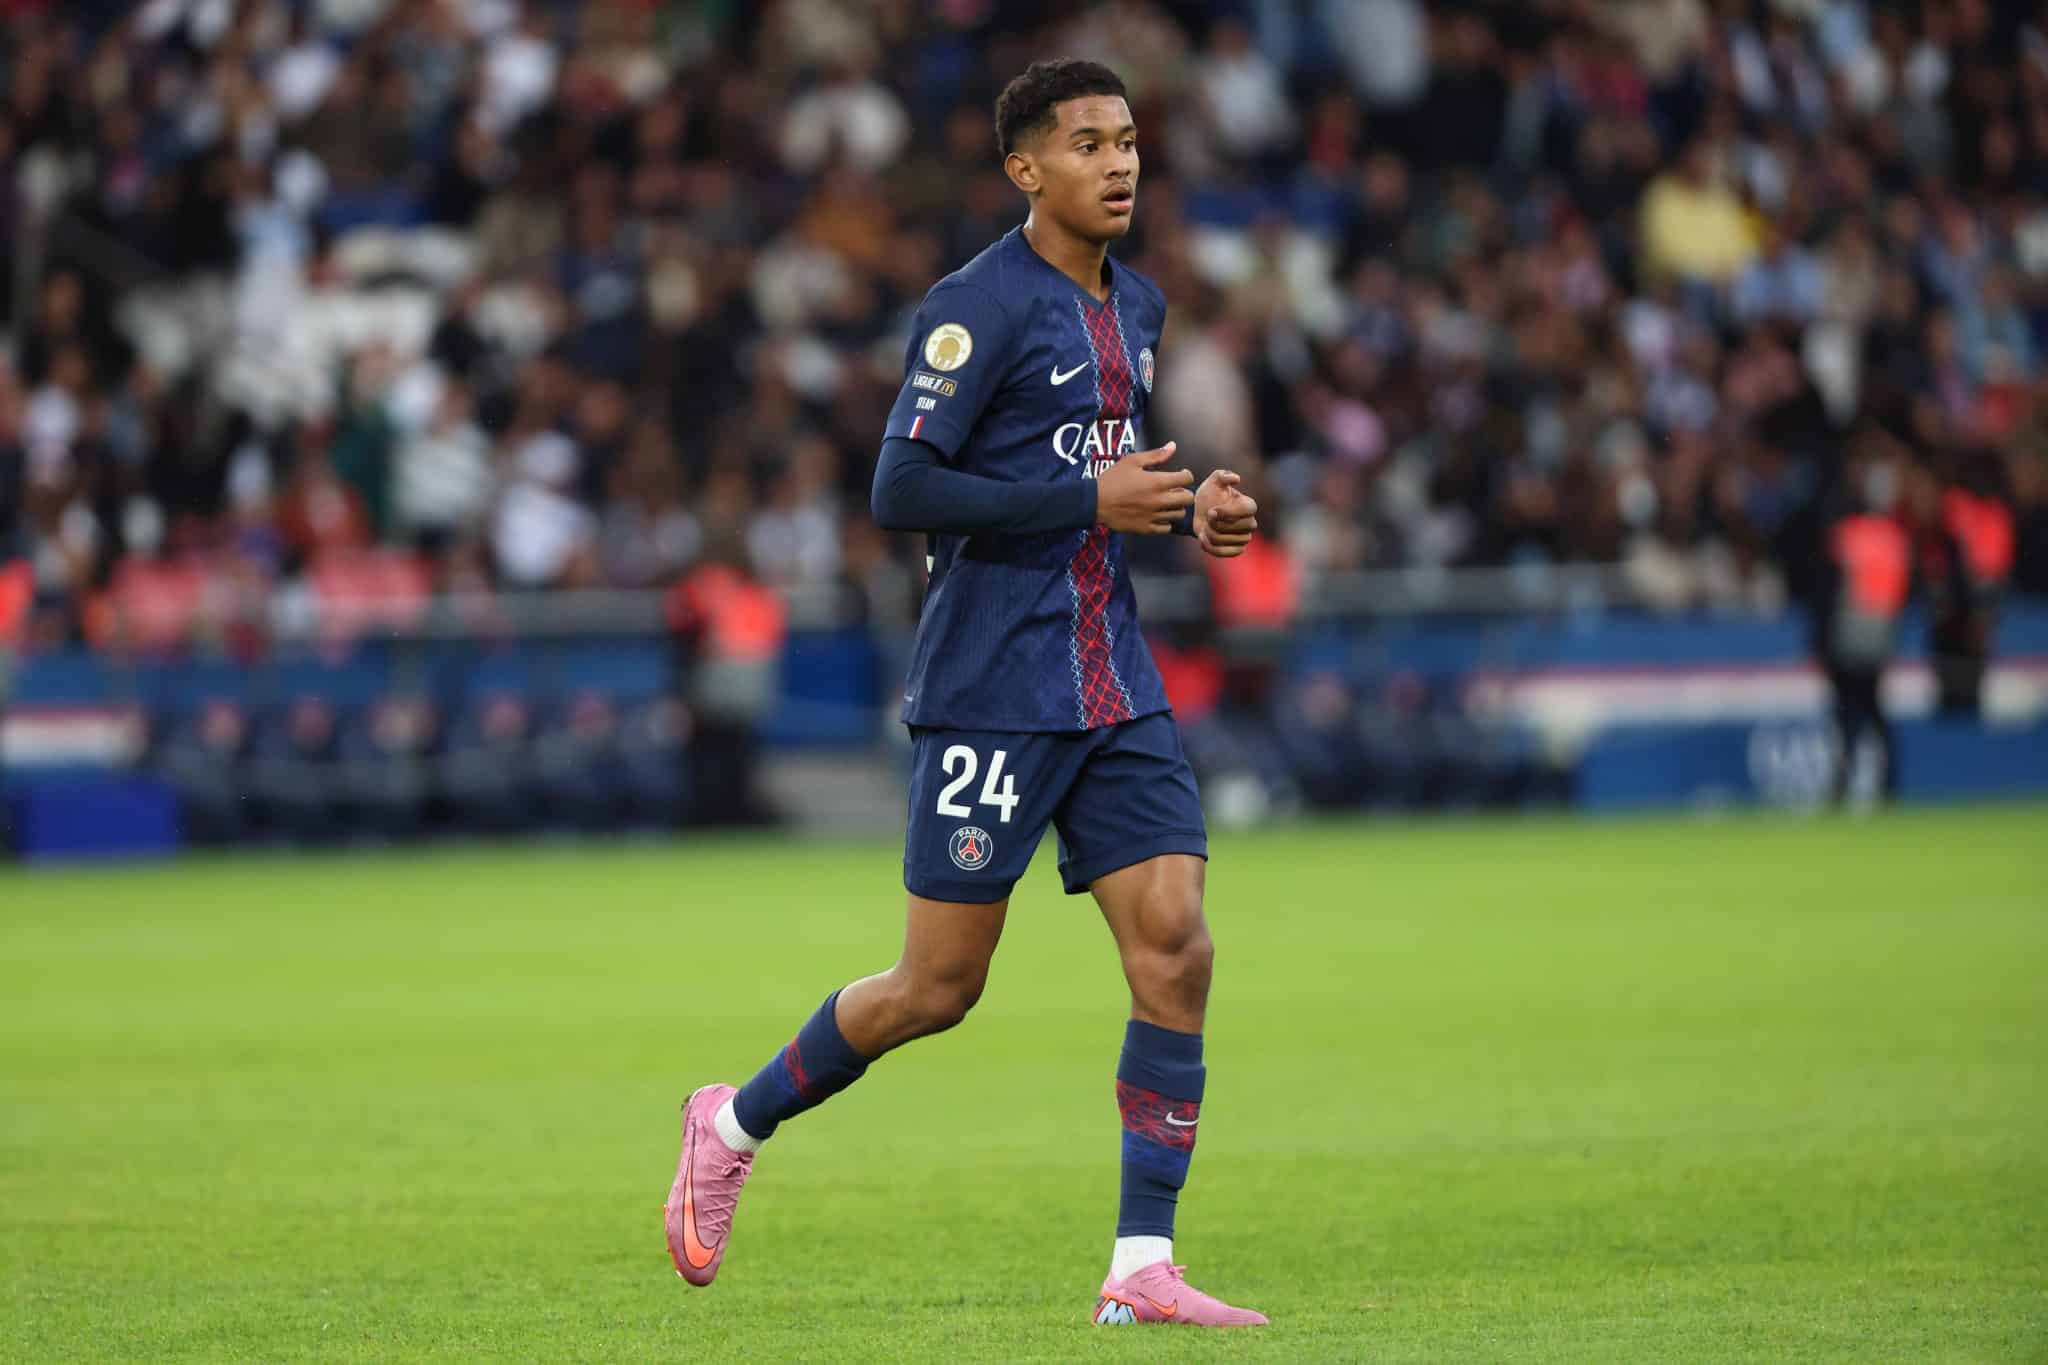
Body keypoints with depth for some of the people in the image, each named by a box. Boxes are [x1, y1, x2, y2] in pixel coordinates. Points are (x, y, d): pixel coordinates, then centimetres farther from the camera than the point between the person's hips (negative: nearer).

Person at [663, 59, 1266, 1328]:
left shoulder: (1136, 306, 14)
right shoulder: (980, 306, -11)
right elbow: (902, 489, -16)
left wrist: (1187, 510, 7)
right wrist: (1091, 500, -18)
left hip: (1114, 686, 7)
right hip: (992, 688, -7)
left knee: (1176, 948, -6)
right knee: (940, 985, -1)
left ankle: (1144, 1268, -3)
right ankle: (735, 1125, 23)